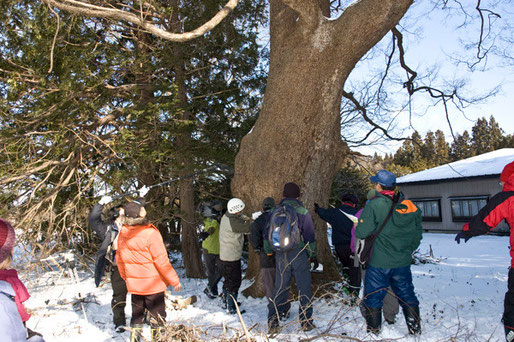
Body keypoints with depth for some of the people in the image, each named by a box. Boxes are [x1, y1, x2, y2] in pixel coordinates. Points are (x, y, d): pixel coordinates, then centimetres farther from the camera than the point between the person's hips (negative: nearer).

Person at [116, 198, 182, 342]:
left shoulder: (122, 234, -4)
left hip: (133, 285, 6)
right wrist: (175, 281, -9)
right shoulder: (150, 234, -23)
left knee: (137, 315, 20)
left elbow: (119, 259, 8)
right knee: (158, 317, 9)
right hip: (153, 284, -5)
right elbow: (162, 261, -19)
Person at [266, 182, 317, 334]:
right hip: (299, 254, -3)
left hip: (280, 256, 3)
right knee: (304, 289, 8)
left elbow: (267, 235, 11)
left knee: (279, 289, 10)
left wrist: (269, 253, 20)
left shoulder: (274, 212, 6)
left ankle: (272, 324, 10)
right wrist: (313, 255, 6)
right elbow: (309, 236, -2)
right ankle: (306, 322, 13)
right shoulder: (302, 211, -4)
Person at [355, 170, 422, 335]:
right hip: (403, 262, 5)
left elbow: (361, 232, -18)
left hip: (379, 263, -5)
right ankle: (415, 328, 29)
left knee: (373, 296, 9)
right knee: (406, 294, 19)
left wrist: (357, 227, 5)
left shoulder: (374, 205, -16)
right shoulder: (410, 207, 1)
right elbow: (417, 234, 11)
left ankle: (373, 330, 17)